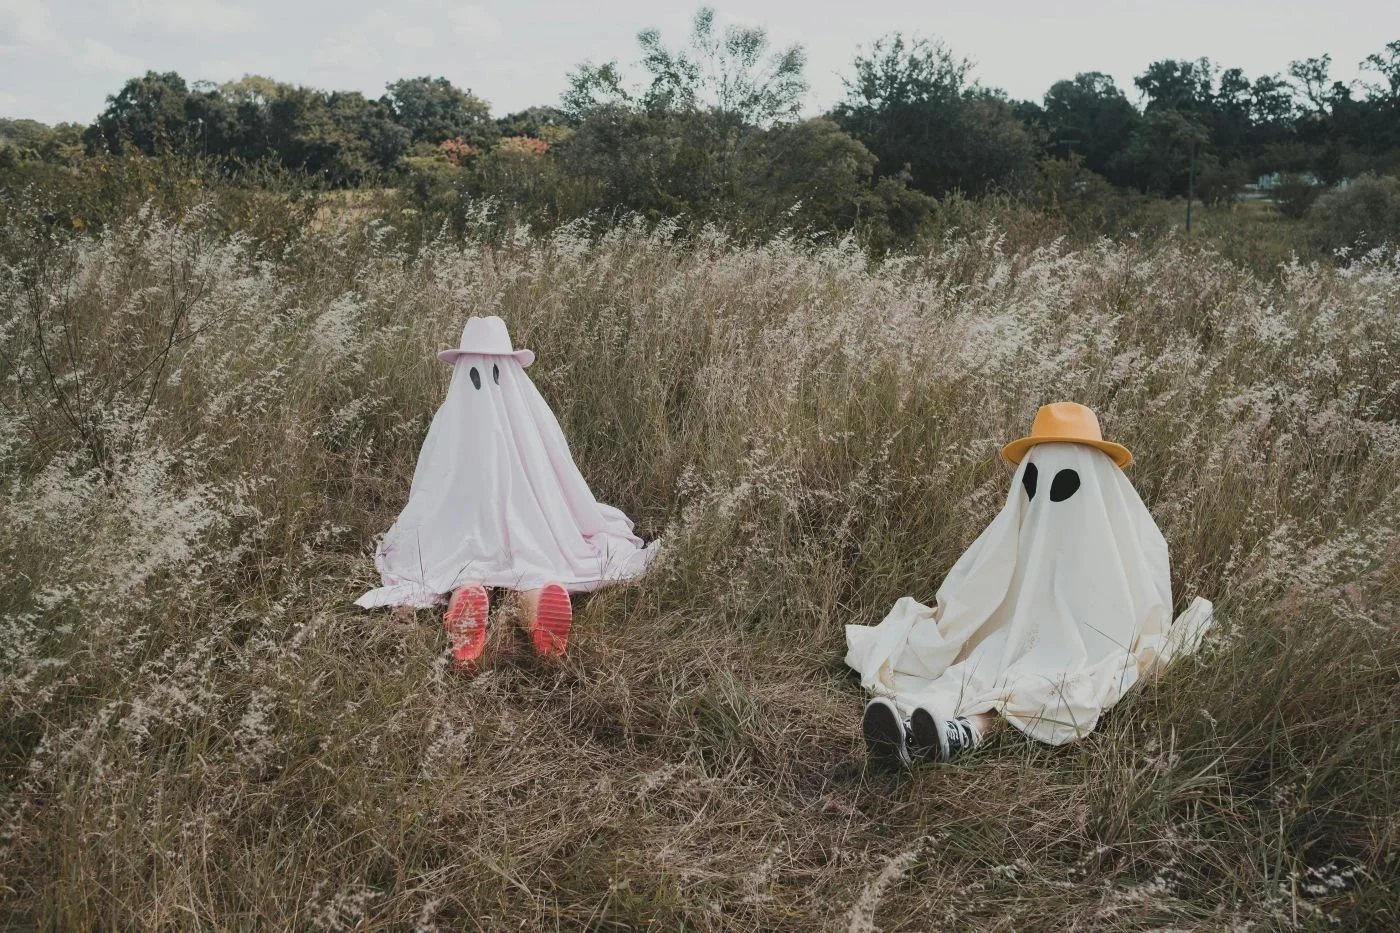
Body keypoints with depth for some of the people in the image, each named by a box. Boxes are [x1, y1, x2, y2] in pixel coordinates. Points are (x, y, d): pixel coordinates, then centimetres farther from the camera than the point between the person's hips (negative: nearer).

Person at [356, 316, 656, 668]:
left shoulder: (449, 419, 0)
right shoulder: (533, 413, 0)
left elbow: (425, 496, 9)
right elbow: (566, 489, 9)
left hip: (465, 542, 0)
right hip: (534, 537, 0)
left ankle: (468, 591, -36)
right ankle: (543, 586, -31)